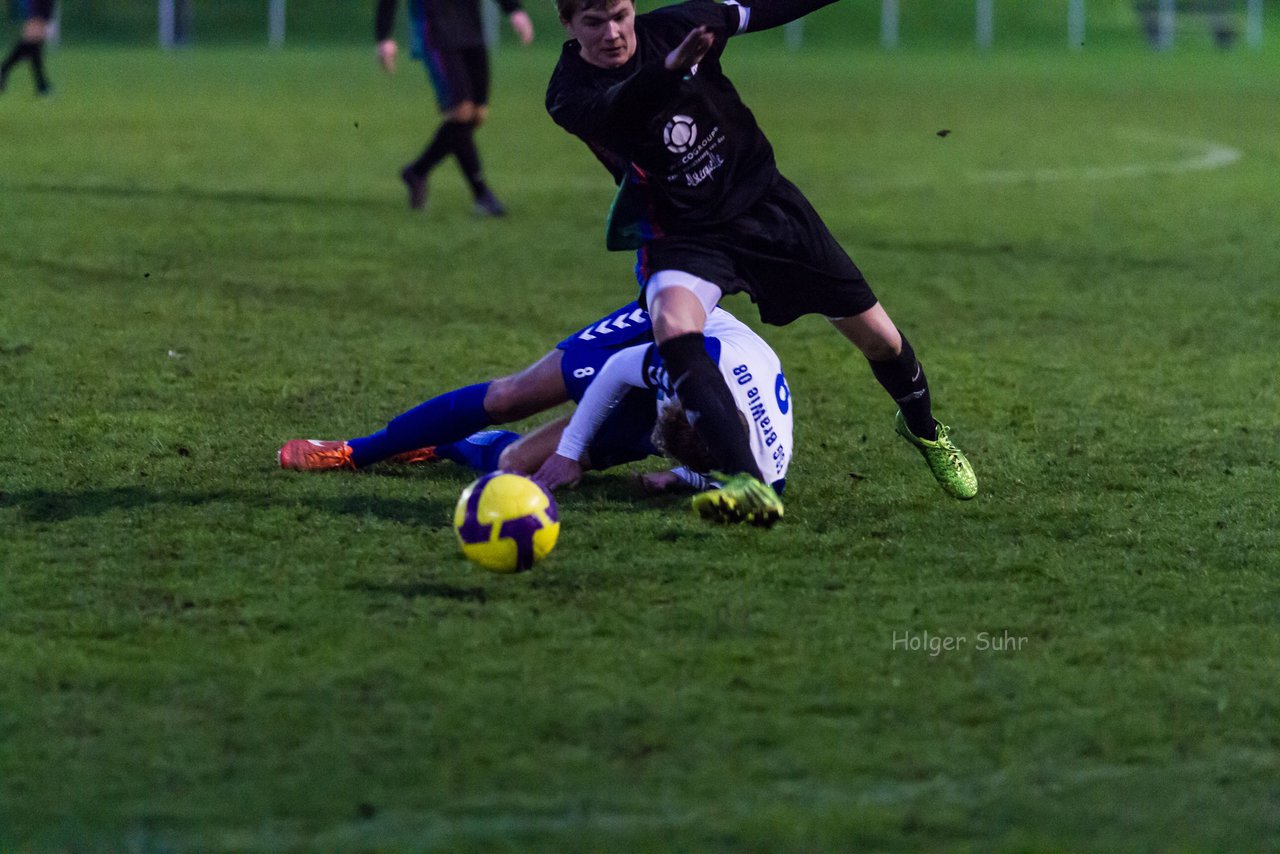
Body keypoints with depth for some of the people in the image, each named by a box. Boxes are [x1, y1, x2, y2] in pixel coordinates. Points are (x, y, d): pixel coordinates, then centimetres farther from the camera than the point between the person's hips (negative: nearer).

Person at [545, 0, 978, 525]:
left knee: (877, 338, 7)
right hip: (681, 234, -2)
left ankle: (924, 430, 40)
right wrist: (667, 71, -62)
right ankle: (748, 485, -45)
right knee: (672, 325, -35)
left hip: (764, 202, 3)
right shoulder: (569, 93, -20)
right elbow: (617, 112, -43)